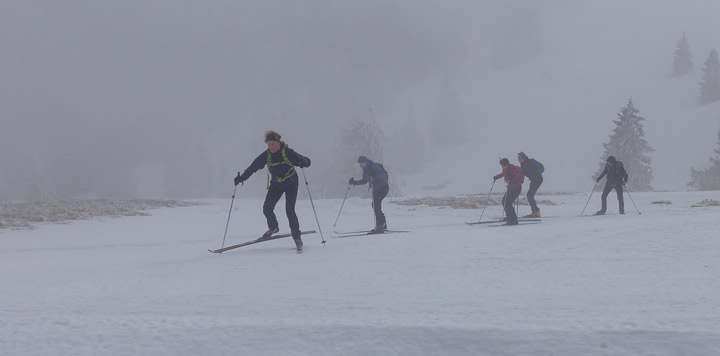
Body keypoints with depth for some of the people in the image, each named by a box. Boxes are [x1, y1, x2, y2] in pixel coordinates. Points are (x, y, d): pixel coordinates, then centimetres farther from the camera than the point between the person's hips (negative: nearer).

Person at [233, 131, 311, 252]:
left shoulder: (288, 153, -21)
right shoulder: (266, 155, -11)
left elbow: (306, 161, -22)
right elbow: (253, 167, -5)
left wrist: (303, 162, -46)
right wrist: (241, 178, -14)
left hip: (291, 184, -4)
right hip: (276, 185, 4)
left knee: (290, 210, -15)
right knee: (267, 208, -5)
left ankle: (297, 238, -6)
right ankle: (273, 228, 26)